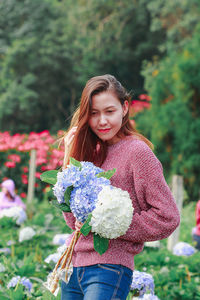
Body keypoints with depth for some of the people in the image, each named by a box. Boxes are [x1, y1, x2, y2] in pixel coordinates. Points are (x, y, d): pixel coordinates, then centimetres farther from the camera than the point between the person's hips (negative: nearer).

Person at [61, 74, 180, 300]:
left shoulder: (137, 151, -8)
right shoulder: (92, 152, 11)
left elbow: (167, 217, -10)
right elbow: (73, 219, 7)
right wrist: (70, 156, 2)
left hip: (109, 270, -6)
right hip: (73, 266, 7)